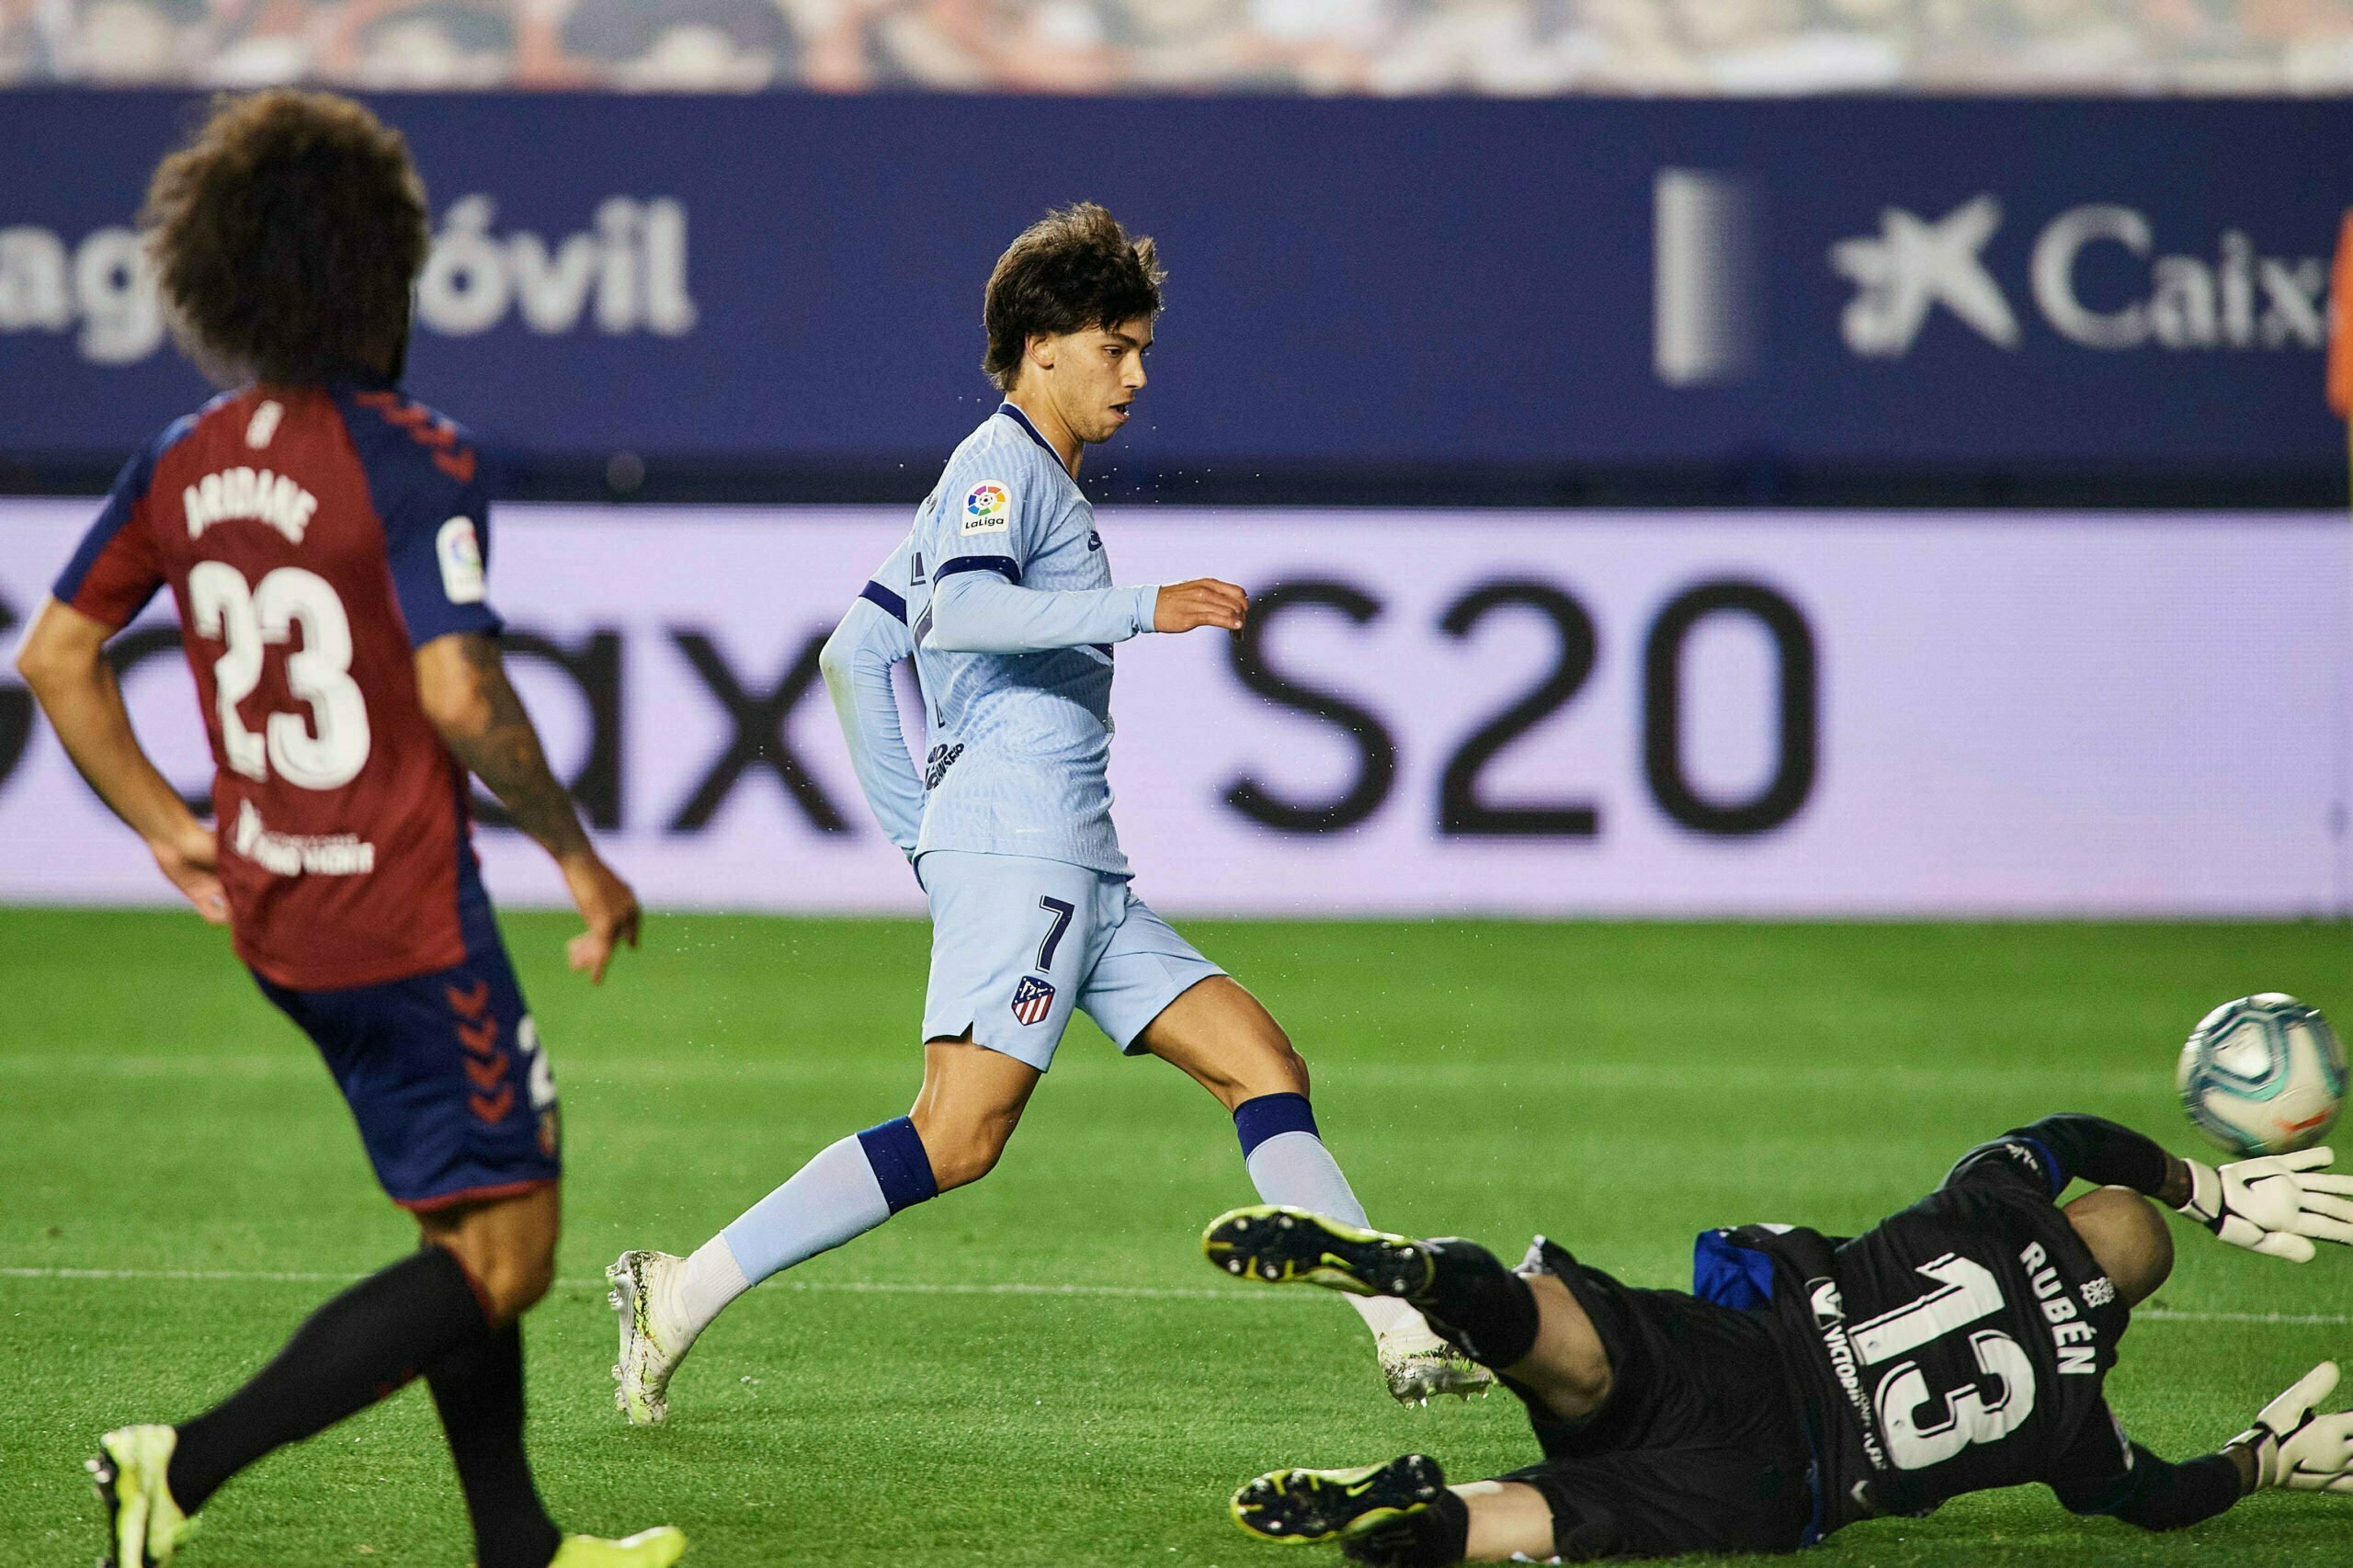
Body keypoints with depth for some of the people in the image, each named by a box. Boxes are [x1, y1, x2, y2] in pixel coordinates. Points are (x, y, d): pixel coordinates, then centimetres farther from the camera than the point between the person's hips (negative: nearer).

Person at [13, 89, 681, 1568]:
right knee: (502, 1258, -3)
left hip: (274, 918, 8)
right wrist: (579, 853, -11)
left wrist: (171, 827, 17)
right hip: (407, 924, -8)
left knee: (472, 1220, 19)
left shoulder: (184, 463, 6)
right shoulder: (412, 460, -17)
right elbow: (460, 695, -24)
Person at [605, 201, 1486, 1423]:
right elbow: (958, 608, -25)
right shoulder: (1003, 465, -4)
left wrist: (914, 829, 22)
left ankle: (1410, 1334, -1)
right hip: (1012, 846, -10)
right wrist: (1137, 609, -28)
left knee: (1265, 1069, 4)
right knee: (959, 1136, -19)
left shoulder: (1035, 481, 25)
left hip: (1081, 870, 10)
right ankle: (683, 1294, -18)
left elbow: (858, 651, 26)